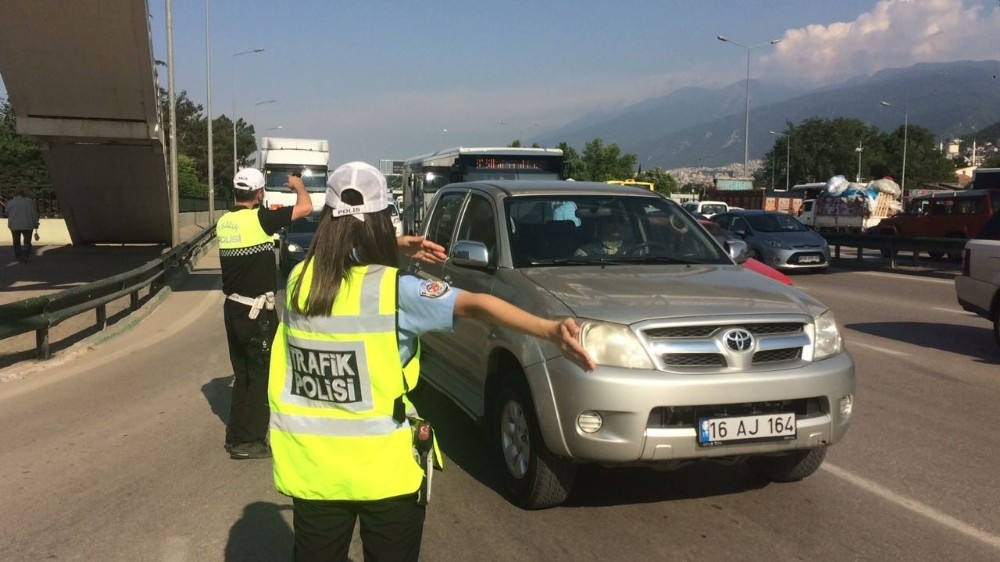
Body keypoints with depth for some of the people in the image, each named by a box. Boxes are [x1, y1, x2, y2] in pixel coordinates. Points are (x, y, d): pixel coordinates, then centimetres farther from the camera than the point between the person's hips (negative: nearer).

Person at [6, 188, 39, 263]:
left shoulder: (10, 202, 2)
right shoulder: (29, 202, 1)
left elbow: (7, 214, 8)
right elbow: (34, 214, 1)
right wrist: (36, 224, 6)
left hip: (14, 225, 1)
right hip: (27, 225, -1)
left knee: (17, 242, 14)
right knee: (27, 242, 5)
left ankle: (18, 256, 14)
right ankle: (25, 255, -12)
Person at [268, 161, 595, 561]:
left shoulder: (298, 280, -3)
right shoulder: (395, 290, -18)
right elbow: (474, 304, -31)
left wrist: (395, 251, 14)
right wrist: (550, 330, -41)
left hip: (312, 470, 4)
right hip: (384, 472, -4)